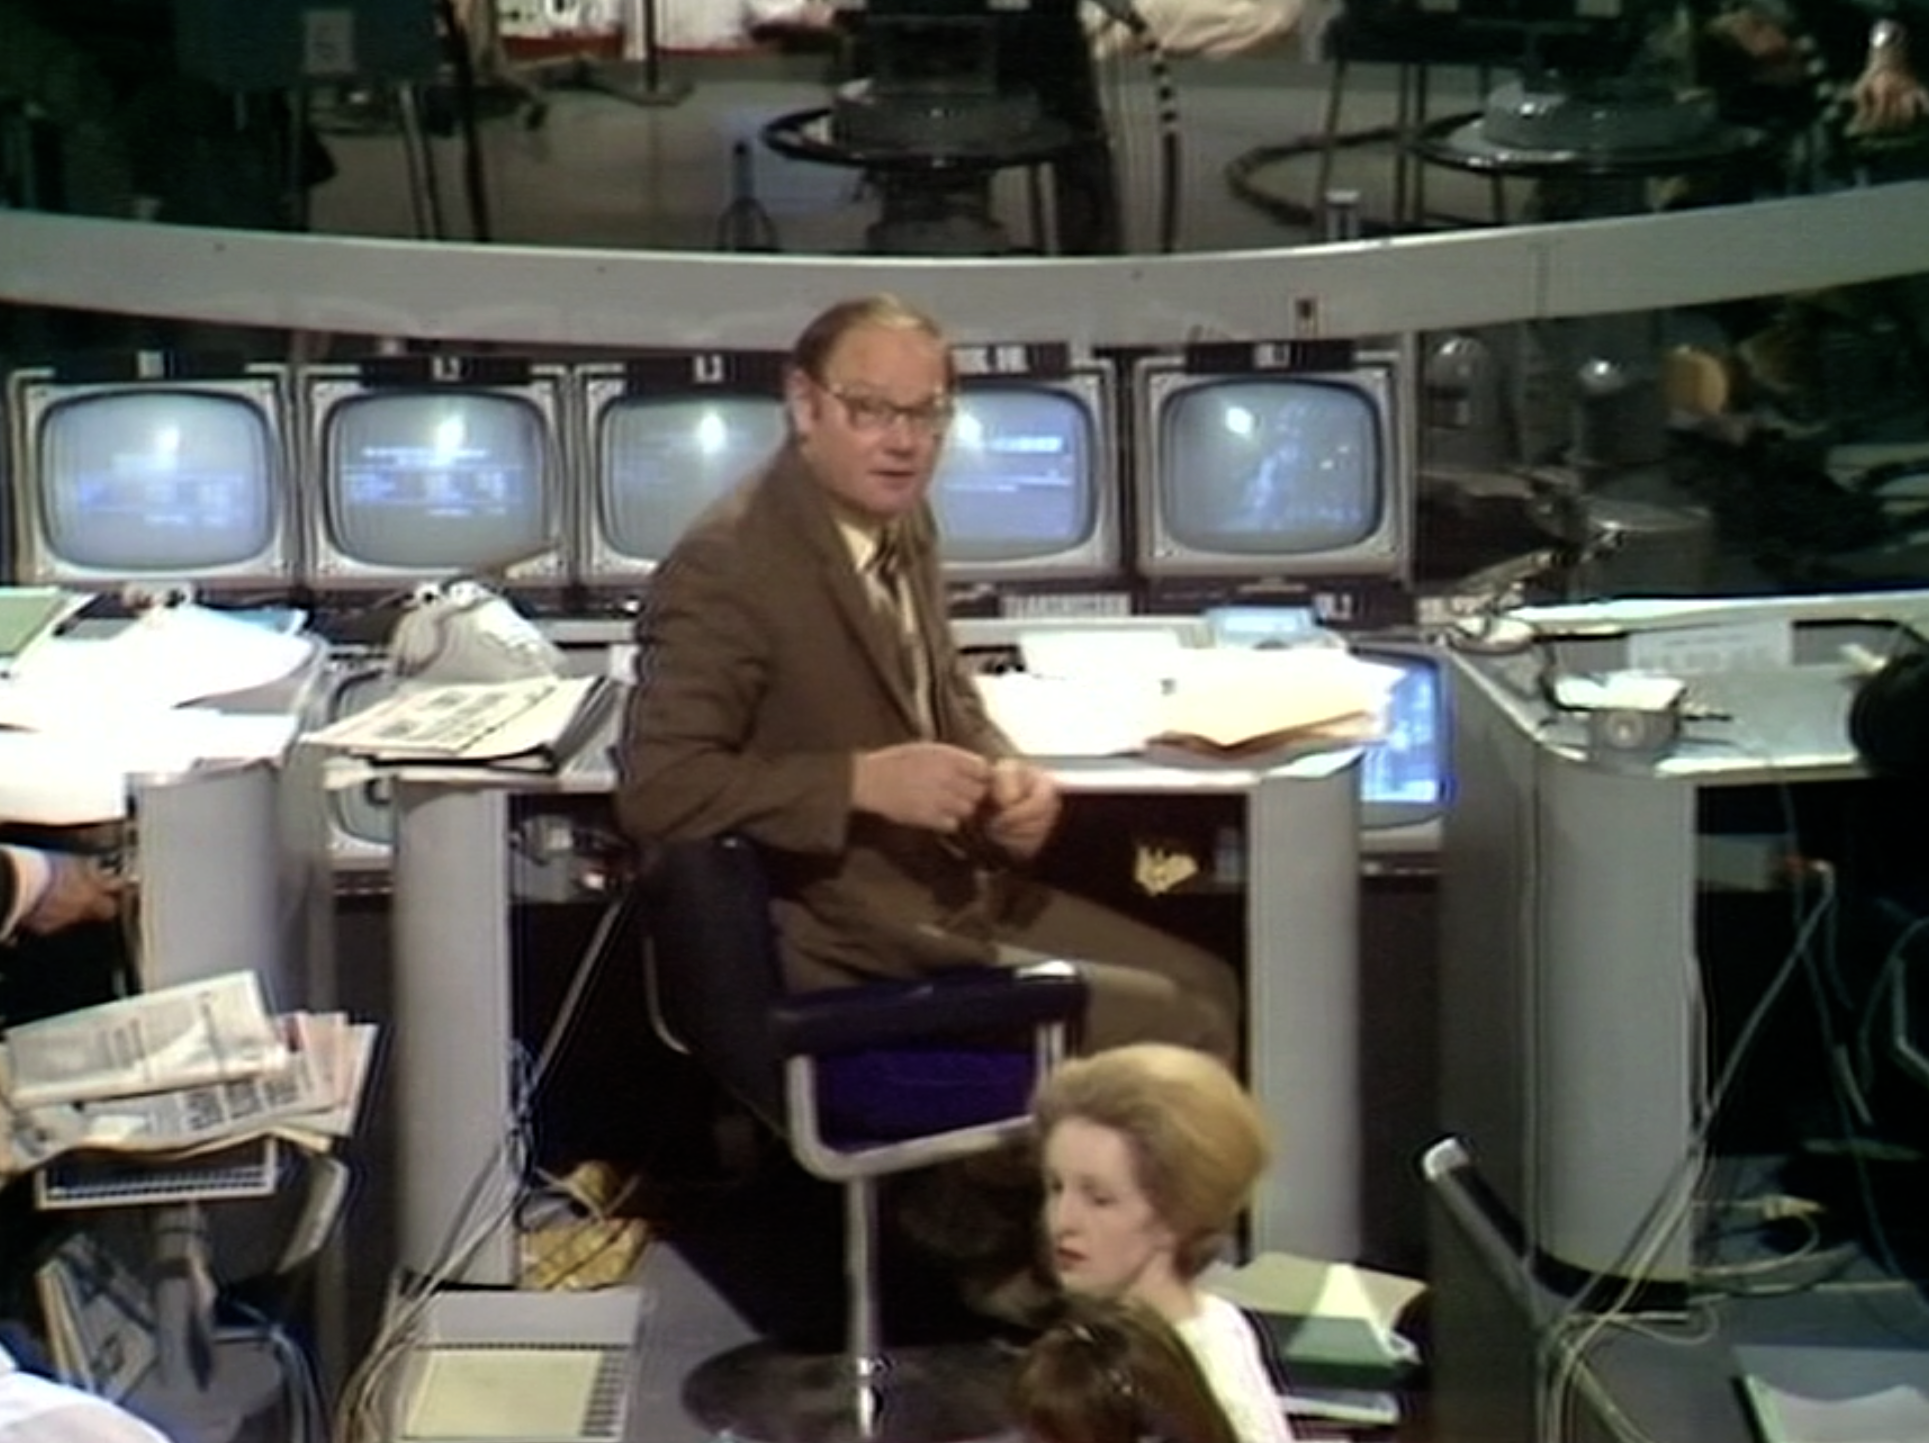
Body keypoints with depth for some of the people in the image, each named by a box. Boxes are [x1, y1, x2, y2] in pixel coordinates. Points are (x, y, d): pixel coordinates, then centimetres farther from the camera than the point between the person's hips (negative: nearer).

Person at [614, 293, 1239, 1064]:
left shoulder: (900, 524, 6)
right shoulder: (725, 567, -20)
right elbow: (655, 785, -25)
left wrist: (1005, 774, -3)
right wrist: (867, 781, -28)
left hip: (950, 893, 9)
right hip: (850, 955, -9)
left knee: (1202, 986, 14)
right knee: (1174, 1034, -10)